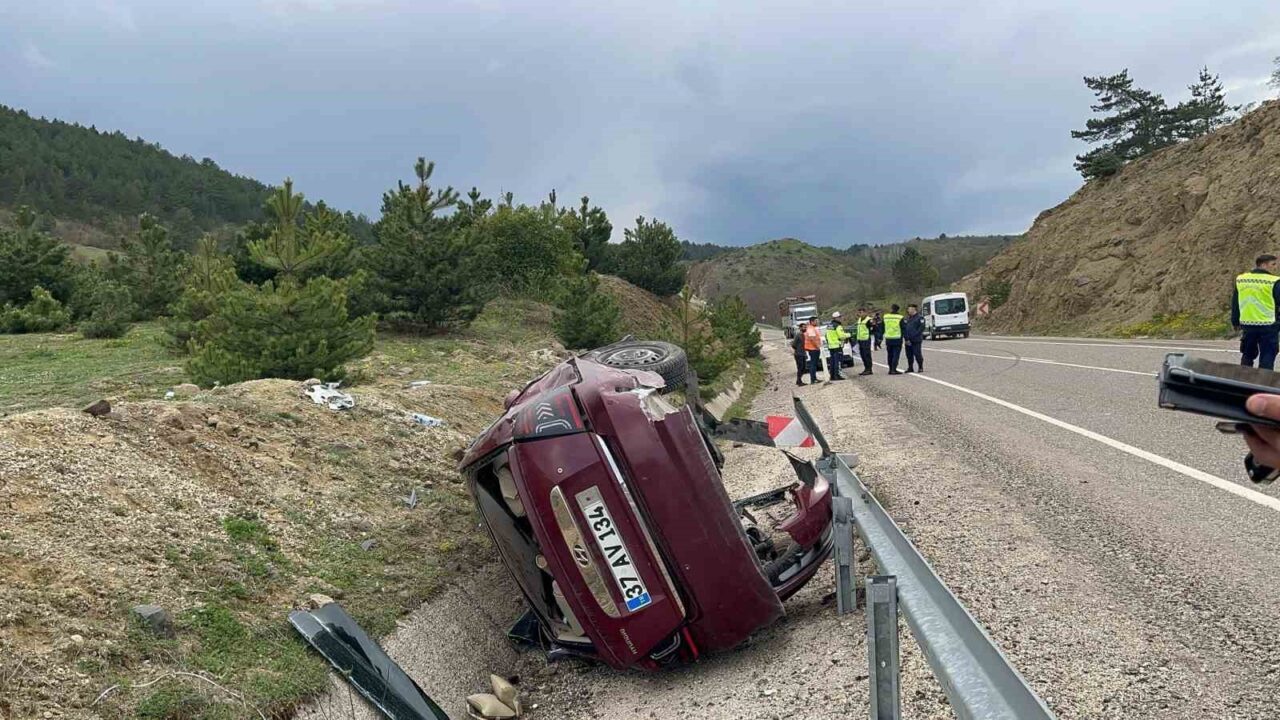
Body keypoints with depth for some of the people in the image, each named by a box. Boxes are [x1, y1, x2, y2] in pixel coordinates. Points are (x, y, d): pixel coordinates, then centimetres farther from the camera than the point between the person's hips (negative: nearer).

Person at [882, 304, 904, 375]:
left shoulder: (885, 317, 3)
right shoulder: (900, 318, -8)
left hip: (888, 339, 4)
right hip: (897, 339, -4)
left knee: (890, 355, 14)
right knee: (896, 355, -2)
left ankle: (890, 369, 18)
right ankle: (894, 370, -8)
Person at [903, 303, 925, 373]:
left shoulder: (920, 317, -4)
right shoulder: (907, 318, 16)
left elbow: (921, 328, -12)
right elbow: (904, 329, 14)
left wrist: (914, 335, -16)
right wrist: (906, 338, 2)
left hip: (916, 340, -6)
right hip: (908, 340, 6)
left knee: (917, 354, -6)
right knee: (909, 355, 8)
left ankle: (920, 367, 4)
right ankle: (910, 368, 16)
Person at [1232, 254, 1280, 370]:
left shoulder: (1240, 279, 5)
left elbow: (1234, 303, 12)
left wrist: (1235, 322, 21)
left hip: (1247, 325, 5)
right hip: (1268, 326, -5)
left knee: (1247, 356, 18)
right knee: (1267, 359, 3)